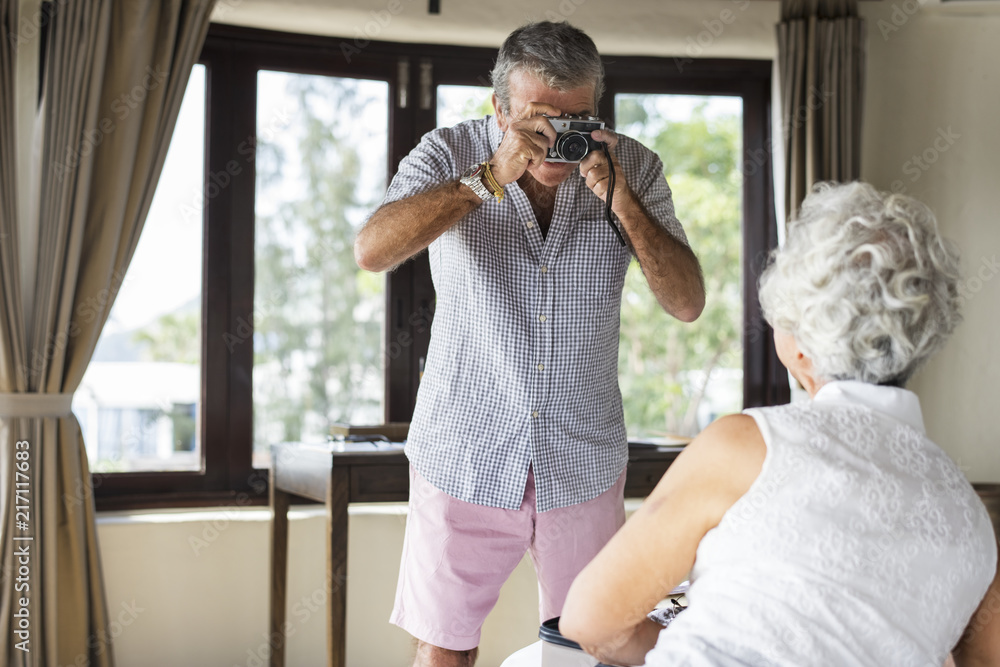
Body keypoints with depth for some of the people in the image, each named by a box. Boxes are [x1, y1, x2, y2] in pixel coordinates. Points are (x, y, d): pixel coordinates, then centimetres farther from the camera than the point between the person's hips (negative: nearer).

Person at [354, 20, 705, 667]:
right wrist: (491, 177, -29)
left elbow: (688, 303, -8)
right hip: (465, 458, -1)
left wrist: (621, 200, -22)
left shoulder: (633, 167, -3)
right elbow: (373, 251, -23)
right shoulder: (452, 153, -7)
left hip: (584, 461, 2)